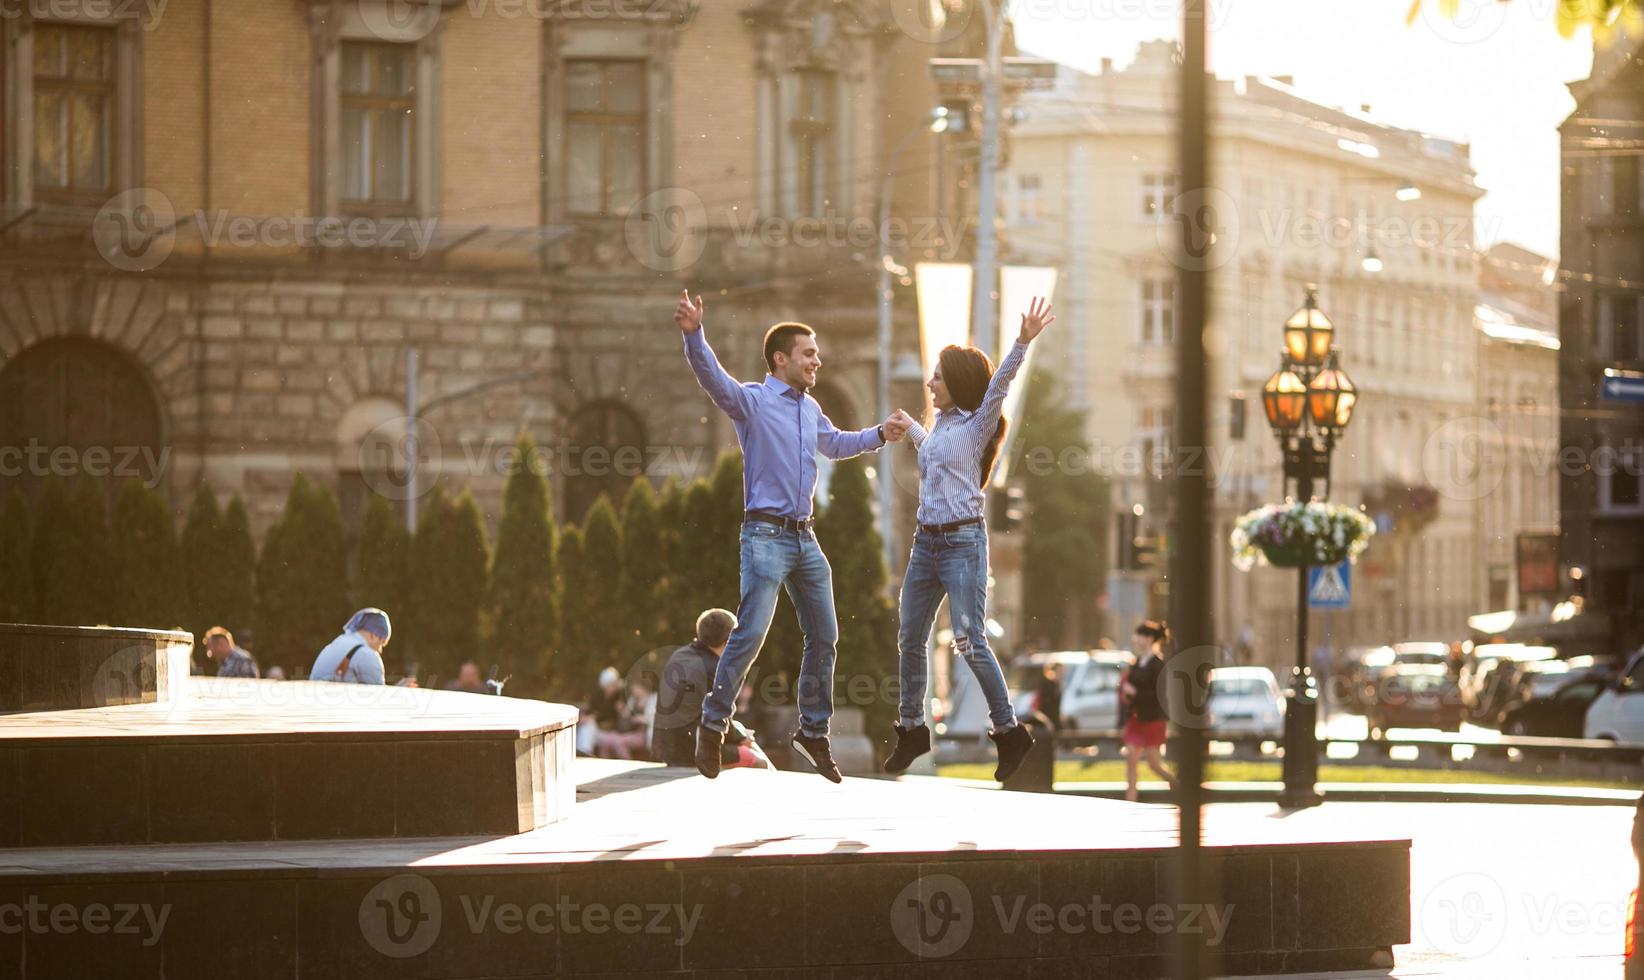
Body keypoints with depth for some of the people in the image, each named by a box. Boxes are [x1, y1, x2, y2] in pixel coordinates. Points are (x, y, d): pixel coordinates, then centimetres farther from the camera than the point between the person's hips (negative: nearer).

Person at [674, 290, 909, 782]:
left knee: (824, 636, 9)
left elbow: (834, 444, 37)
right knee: (750, 634, -14)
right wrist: (693, 334, -43)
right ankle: (713, 726, -1)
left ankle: (813, 732, 22)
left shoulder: (810, 409, 16)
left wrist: (878, 435, 29)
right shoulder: (752, 400, -7)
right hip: (766, 535, -8)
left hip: (806, 538, 8)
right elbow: (713, 377, -26)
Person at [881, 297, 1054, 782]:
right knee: (910, 638, 9)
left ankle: (1009, 732, -3)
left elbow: (999, 384, -24)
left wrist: (1023, 342, -38)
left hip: (963, 542, -8)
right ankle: (912, 730, 21)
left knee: (969, 642, -12)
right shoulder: (941, 424, 14)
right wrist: (909, 427, 55)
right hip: (926, 541, 8)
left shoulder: (978, 425, -6)